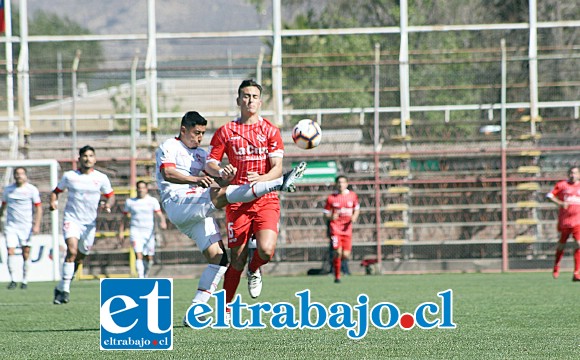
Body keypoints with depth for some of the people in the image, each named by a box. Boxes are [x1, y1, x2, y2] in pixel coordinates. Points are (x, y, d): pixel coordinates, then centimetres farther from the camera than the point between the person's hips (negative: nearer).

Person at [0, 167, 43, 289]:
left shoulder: (32, 190, -1)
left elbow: (38, 208, -1)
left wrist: (36, 225, -9)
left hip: (26, 226, -2)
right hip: (11, 225, 2)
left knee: (26, 254, -1)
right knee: (10, 252, -11)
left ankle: (25, 281, 11)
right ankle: (12, 280, -4)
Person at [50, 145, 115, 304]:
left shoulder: (101, 178, 2)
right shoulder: (69, 176, 0)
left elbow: (111, 195, 10)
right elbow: (56, 190, 14)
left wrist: (108, 204, -13)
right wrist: (53, 202, -7)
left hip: (89, 223, 3)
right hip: (71, 219, -3)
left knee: (79, 258, 9)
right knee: (72, 251, -24)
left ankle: (61, 288, 28)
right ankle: (64, 290, -23)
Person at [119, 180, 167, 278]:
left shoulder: (153, 201, 5)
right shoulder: (130, 202, 9)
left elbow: (159, 214, -6)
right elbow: (124, 217, 15)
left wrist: (163, 222, -27)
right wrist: (121, 232, 10)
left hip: (149, 232, 1)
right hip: (136, 231, -1)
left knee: (149, 258, 4)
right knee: (138, 255, -18)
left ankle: (145, 276, 30)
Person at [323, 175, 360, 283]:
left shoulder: (353, 196, 5)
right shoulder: (331, 198, -1)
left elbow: (357, 209, 19)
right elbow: (326, 215, 4)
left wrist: (354, 217, -3)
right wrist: (331, 217, -19)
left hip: (347, 228, 2)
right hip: (335, 227, -2)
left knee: (346, 255, -3)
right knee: (338, 252, -16)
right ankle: (337, 276, -2)